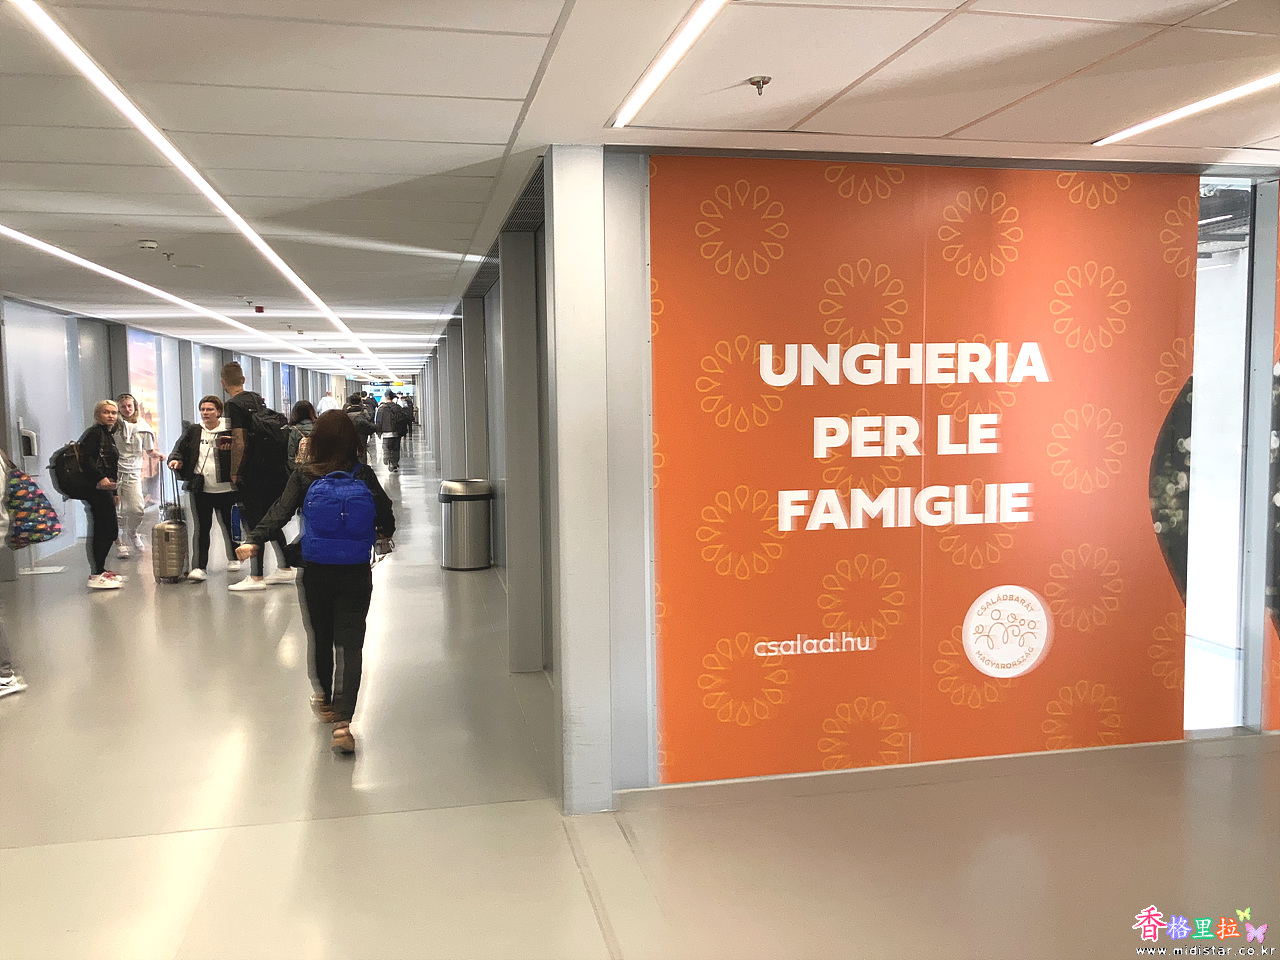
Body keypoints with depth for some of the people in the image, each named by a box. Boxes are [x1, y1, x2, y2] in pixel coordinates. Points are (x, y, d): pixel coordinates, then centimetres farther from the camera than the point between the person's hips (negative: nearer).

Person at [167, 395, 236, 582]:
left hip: (225, 488, -2)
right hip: (201, 489, 2)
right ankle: (200, 567, -2)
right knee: (202, 528, -1)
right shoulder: (193, 431, 8)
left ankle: (233, 558, 35)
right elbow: (180, 448, 14)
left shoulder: (229, 432, -3)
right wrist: (176, 460, -6)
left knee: (229, 524, 15)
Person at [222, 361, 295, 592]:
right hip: (272, 468, 8)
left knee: (254, 522, -2)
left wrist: (234, 472, -12)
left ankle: (256, 577, 3)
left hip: (251, 473, -8)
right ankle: (286, 568, 21)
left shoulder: (234, 405, -13)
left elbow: (240, 442, -19)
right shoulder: (258, 399, 12)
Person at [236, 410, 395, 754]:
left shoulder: (304, 476, -5)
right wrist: (384, 532, 22)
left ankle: (325, 699, 43)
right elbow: (385, 512, 2)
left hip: (315, 572, 1)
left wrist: (254, 540, -20)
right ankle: (342, 720, -11)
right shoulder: (364, 475, -5)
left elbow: (281, 511, -15)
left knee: (320, 637, 20)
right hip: (356, 574, -1)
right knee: (350, 644, 1)